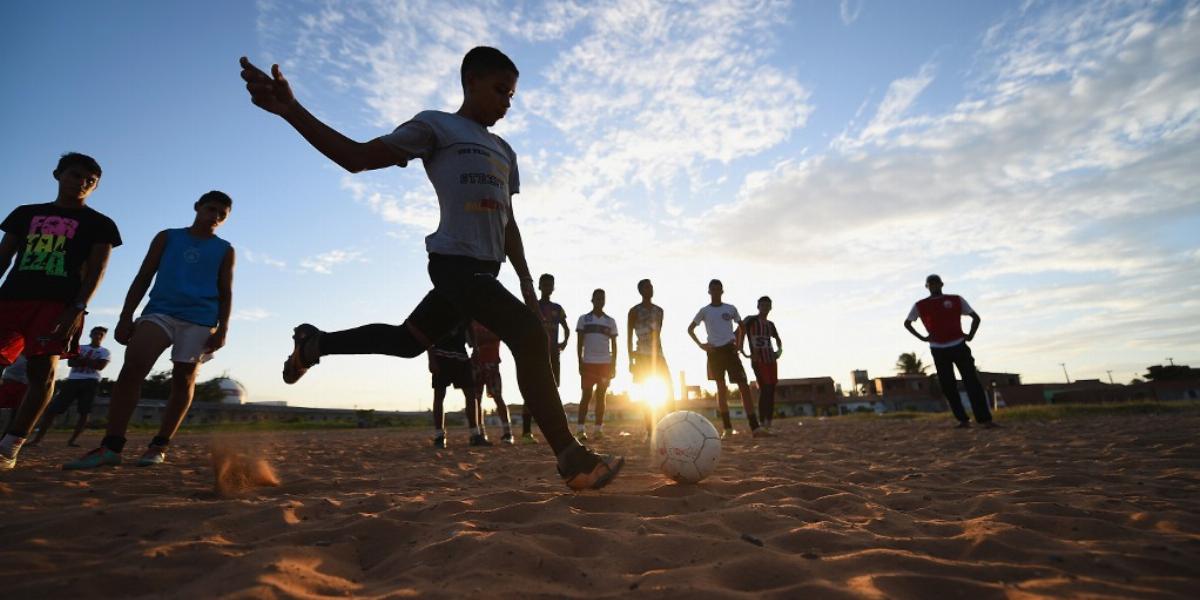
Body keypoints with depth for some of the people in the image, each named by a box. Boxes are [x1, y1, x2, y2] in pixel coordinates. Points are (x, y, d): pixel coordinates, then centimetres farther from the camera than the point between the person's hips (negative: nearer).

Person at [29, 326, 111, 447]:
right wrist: (90, 362, -11)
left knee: (84, 413, -7)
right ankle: (37, 439, -1)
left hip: (90, 382, -2)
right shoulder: (79, 348, 16)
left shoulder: (105, 352, 10)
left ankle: (72, 440, 1)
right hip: (72, 380, 2)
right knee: (53, 410, -4)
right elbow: (70, 362, 0)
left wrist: (81, 360, -2)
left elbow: (100, 366, -7)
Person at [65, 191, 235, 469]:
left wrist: (222, 328, -4)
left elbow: (226, 293, 8)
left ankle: (159, 446, 8)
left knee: (183, 380, 0)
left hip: (200, 319, 0)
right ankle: (110, 447, -15)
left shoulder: (225, 250, 13)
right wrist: (126, 316, 2)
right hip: (159, 311, 1)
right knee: (132, 368, -17)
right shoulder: (167, 237, 15)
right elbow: (143, 277, 12)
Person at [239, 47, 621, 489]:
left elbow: (508, 223, 23)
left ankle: (313, 344, 39)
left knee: (408, 340, 18)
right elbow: (358, 158, -1)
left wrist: (526, 281, 15)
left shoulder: (504, 152, 22)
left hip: (482, 269, 9)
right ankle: (573, 460, -19)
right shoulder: (436, 126, 2)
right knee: (529, 336, -22)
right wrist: (291, 111, -15)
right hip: (455, 261, -8)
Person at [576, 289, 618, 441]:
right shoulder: (584, 319, 6)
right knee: (586, 395, -3)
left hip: (605, 363, 2)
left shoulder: (610, 321, 11)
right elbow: (579, 343, 4)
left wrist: (613, 365, 3)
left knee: (601, 396, 3)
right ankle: (581, 429, -2)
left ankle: (599, 429, 7)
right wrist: (580, 362, -5)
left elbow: (614, 345, 10)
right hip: (588, 363, -2)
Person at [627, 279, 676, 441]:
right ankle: (650, 432, 2)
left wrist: (660, 354, 16)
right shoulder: (634, 311, -1)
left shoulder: (659, 310, 14)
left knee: (669, 391, -4)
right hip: (643, 356, -5)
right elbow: (629, 336, -3)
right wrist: (631, 359, -9)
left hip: (658, 355, 5)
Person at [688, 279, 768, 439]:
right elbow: (690, 329, 8)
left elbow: (742, 326, 19)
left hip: (730, 349, 1)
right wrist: (701, 345, -5)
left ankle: (755, 427, -12)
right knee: (721, 387, 3)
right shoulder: (705, 311, 3)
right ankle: (727, 428, 9)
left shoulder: (731, 309, 8)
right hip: (714, 352, -1)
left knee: (743, 385, -10)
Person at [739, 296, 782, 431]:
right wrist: (743, 352, -16)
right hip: (758, 360, -7)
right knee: (765, 389, -16)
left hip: (771, 360, 7)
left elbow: (777, 339, 31)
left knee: (771, 391, 4)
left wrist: (779, 350, 11)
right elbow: (738, 333, -9)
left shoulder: (770, 324, 17)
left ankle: (769, 424, 10)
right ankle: (763, 424, -15)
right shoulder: (751, 320, -2)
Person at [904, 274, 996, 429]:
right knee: (948, 387, 1)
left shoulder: (956, 300, 6)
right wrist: (922, 337, 4)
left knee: (972, 382, -7)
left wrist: (970, 335, 1)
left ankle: (985, 419, -7)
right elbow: (907, 323, 16)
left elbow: (975, 317, 14)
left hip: (959, 346, 0)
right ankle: (963, 420, 10)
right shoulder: (920, 305, 5)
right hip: (938, 350, 1)